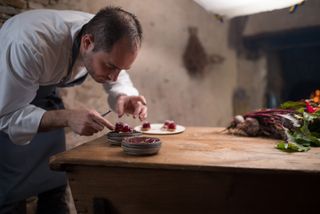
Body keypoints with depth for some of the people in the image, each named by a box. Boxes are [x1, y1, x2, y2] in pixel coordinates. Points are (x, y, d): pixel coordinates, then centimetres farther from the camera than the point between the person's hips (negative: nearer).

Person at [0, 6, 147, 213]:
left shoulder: (106, 38, -24)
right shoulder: (30, 45, -41)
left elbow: (117, 78, -6)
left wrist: (124, 97, -29)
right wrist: (67, 118, -46)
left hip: (43, 90, 5)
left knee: (54, 181, 5)